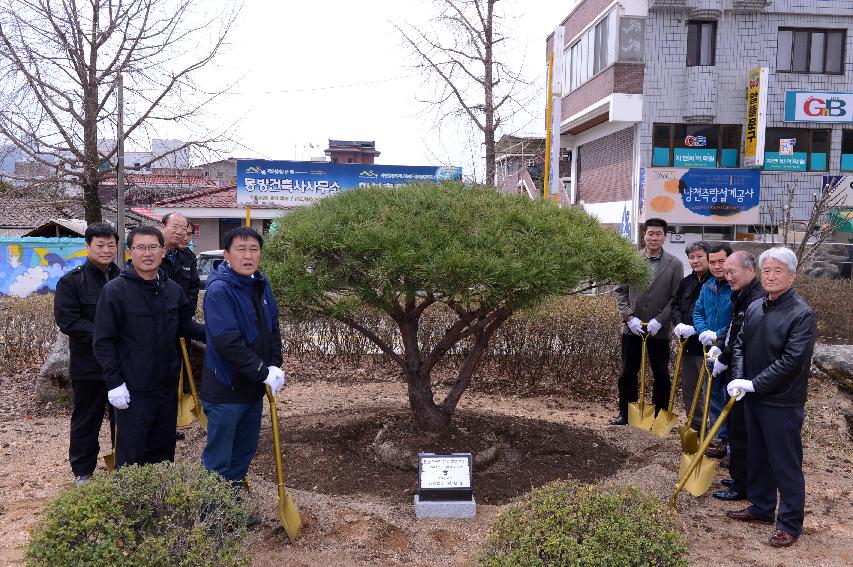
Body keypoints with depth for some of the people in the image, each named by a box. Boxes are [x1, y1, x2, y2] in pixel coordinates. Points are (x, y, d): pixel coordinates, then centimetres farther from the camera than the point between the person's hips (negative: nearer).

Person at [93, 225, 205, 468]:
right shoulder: (114, 290, -11)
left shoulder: (173, 290, 6)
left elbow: (186, 326, 15)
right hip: (133, 390, -5)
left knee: (164, 452, 18)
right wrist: (114, 382, -15)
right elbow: (103, 341, -11)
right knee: (131, 458, 5)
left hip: (167, 386, 5)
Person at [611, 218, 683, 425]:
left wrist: (659, 321, -13)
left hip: (659, 330, -1)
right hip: (632, 328, 1)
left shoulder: (674, 264, -1)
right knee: (628, 373, 7)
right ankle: (625, 413, 19)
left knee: (662, 375, 7)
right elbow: (620, 292, 4)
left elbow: (676, 298, -4)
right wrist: (629, 317, -8)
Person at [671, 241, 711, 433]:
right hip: (687, 343, 8)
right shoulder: (686, 282, 12)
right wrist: (679, 324, -3)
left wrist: (696, 328, -21)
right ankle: (695, 425, 28)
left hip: (705, 343, -8)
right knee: (688, 388, 15)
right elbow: (675, 305, 15)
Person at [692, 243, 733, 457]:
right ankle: (721, 437, 30)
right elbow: (698, 311, 12)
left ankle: (731, 441, 13)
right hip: (711, 350, 8)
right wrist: (704, 331, -5)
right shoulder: (707, 287, 7)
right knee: (713, 393, 16)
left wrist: (719, 337, -22)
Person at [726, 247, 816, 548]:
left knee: (786, 464, 4)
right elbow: (740, 345, 10)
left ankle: (790, 523, 18)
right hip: (753, 398, 7)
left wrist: (754, 383, -19)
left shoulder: (802, 314, -15)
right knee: (757, 457, 20)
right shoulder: (754, 308, 6)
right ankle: (761, 507, 36)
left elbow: (792, 360, -21)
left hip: (783, 403, -7)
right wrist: (738, 378, -5)